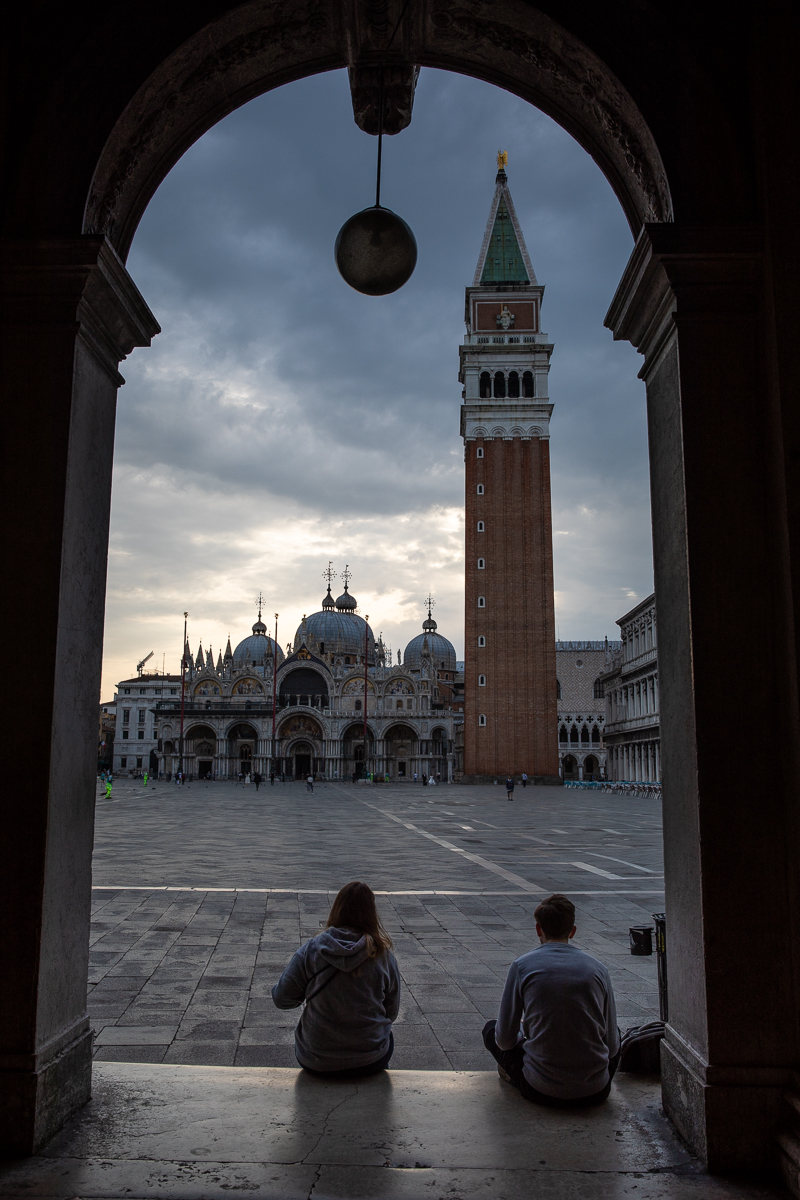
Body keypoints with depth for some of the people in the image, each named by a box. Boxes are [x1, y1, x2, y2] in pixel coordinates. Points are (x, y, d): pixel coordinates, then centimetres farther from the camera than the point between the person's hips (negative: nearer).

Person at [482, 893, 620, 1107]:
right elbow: (612, 1044, 7)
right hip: (596, 1092, 2)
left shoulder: (522, 965, -5)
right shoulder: (597, 968, 0)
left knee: (491, 1028, 21)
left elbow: (505, 1040, 0)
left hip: (543, 1091, -2)